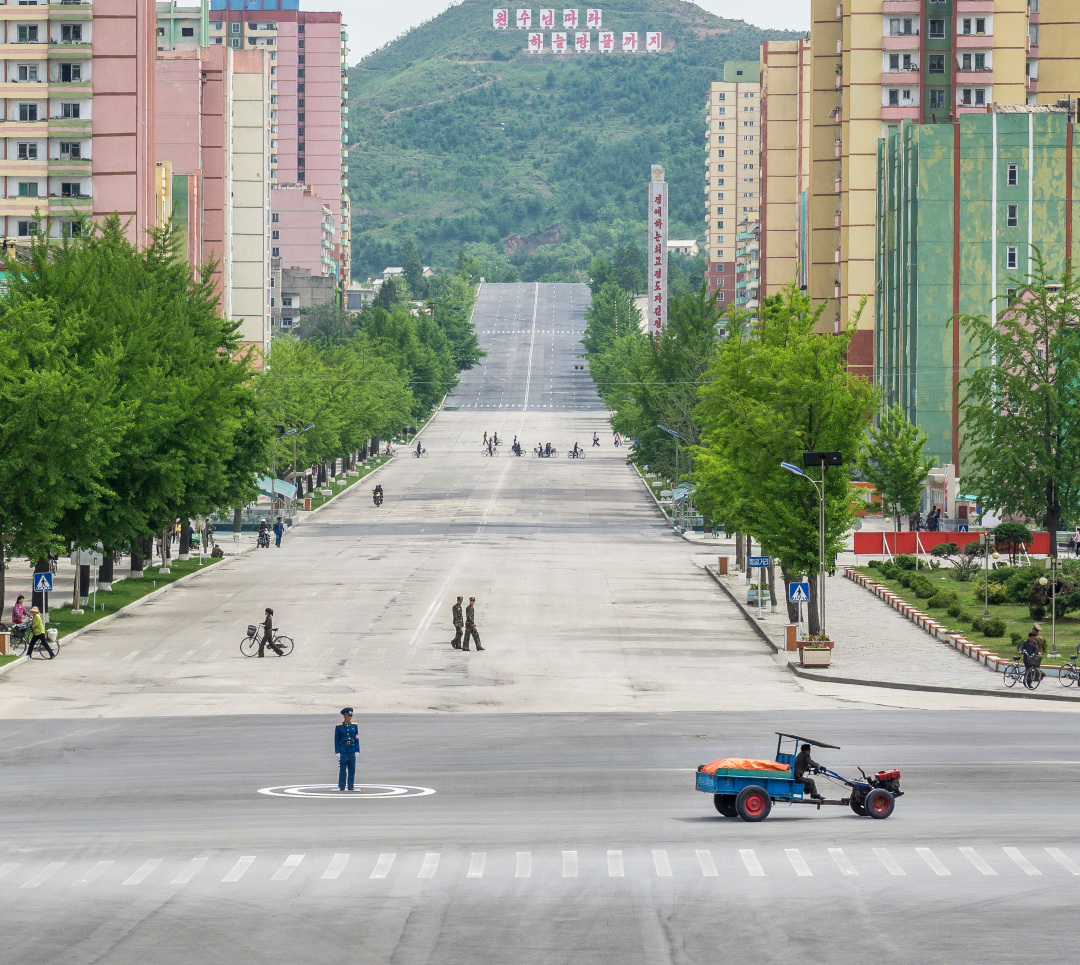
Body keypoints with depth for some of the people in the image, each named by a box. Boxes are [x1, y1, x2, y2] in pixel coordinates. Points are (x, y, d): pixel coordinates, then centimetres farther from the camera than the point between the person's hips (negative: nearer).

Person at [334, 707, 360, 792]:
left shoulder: (354, 726, 8)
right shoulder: (339, 727, 0)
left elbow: (357, 739, 9)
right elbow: (336, 740, 1)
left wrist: (357, 751, 3)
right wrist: (337, 752, -5)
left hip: (352, 750, 2)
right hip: (343, 751, -2)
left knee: (352, 769, 2)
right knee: (342, 769, -2)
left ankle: (350, 786, 9)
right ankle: (341, 787, 5)